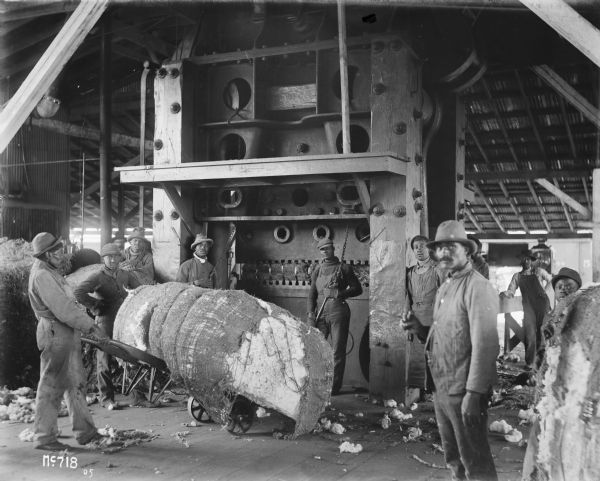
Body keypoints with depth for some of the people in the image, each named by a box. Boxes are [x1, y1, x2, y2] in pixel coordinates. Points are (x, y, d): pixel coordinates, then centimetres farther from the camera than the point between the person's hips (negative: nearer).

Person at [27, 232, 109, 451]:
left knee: (75, 383, 14)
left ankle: (84, 431, 23)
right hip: (55, 334, -10)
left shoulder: (49, 272, 14)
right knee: (52, 386, -1)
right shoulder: (42, 276, -18)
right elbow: (63, 309, -24)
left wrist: (85, 324, 16)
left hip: (67, 334, 10)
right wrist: (90, 327, -20)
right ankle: (44, 437, 9)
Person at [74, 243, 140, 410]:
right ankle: (106, 397, 11)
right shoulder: (98, 277, -5)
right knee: (104, 360, 1)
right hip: (105, 322, -4)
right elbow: (78, 292, -15)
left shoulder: (126, 275, 10)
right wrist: (95, 306, -10)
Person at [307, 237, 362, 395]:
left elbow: (358, 289, 5)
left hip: (339, 310, -4)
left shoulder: (344, 268, 5)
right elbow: (312, 293, 15)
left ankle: (334, 387, 4)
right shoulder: (318, 270, 16)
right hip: (322, 311, 4)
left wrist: (339, 293, -10)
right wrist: (310, 313, 2)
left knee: (338, 351, -2)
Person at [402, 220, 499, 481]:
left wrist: (474, 394, -23)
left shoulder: (478, 287, -14)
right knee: (453, 459, 19)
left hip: (463, 391, -8)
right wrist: (420, 328, 1)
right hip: (440, 388, 8)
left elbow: (485, 344, -20)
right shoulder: (444, 288, 13)